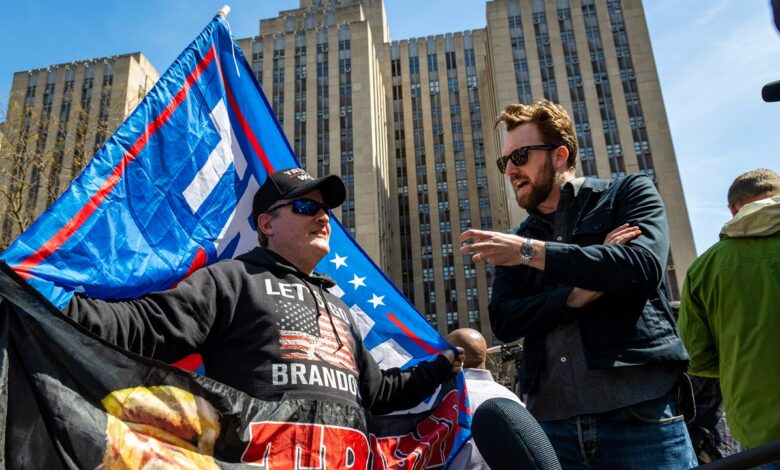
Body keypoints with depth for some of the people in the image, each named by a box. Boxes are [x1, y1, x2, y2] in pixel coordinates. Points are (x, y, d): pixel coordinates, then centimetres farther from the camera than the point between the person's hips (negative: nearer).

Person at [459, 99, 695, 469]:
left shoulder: (628, 192, 6)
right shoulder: (515, 241, 14)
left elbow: (643, 266, -13)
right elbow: (503, 323, 2)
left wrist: (531, 252, -13)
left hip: (639, 413, -3)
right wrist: (582, 291, -12)